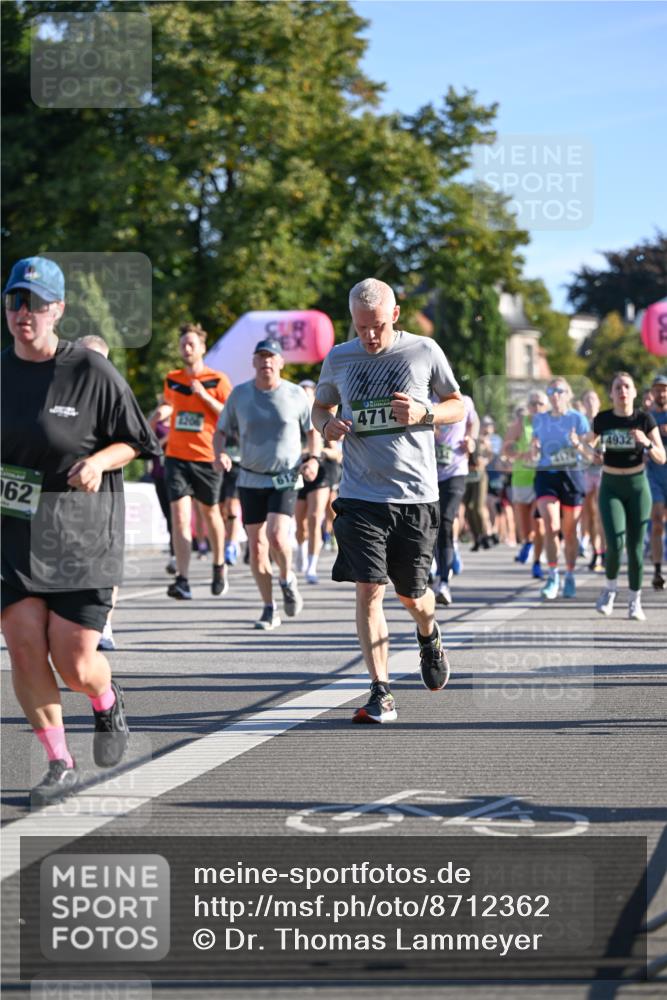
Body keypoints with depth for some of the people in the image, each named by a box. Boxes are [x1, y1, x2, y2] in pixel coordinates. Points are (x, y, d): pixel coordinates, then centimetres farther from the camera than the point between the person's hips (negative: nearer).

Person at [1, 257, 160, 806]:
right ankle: (60, 765, 7)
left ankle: (108, 701, 32)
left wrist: (99, 462, -17)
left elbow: (132, 443, 0)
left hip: (81, 531, -3)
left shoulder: (92, 371, -7)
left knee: (74, 665, -4)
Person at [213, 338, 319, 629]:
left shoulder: (295, 394, 0)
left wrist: (313, 458, -6)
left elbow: (312, 430, 11)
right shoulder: (239, 394, 3)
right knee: (256, 545, 1)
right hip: (251, 479, 2)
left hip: (286, 479, -2)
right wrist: (220, 453, -10)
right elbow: (221, 430, 10)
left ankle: (287, 579, 10)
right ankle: (269, 609, 13)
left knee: (277, 536, -22)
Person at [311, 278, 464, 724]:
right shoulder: (339, 359, 4)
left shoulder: (424, 352, -1)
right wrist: (327, 425, -4)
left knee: (411, 595, 8)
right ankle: (382, 695, -6)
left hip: (416, 495, -1)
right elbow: (321, 406, 20)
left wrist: (423, 413, -12)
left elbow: (458, 406, 9)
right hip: (361, 495, 1)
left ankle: (430, 637, 45)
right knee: (369, 590, -11)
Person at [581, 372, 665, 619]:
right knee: (615, 544, -14)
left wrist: (647, 443, -24)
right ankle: (610, 587, 13)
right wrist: (591, 452, -9)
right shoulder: (602, 420, -4)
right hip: (611, 488, 0)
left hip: (637, 487, 0)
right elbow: (588, 444, 14)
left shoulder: (644, 419, -6)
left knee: (636, 546, 2)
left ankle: (635, 601, 17)